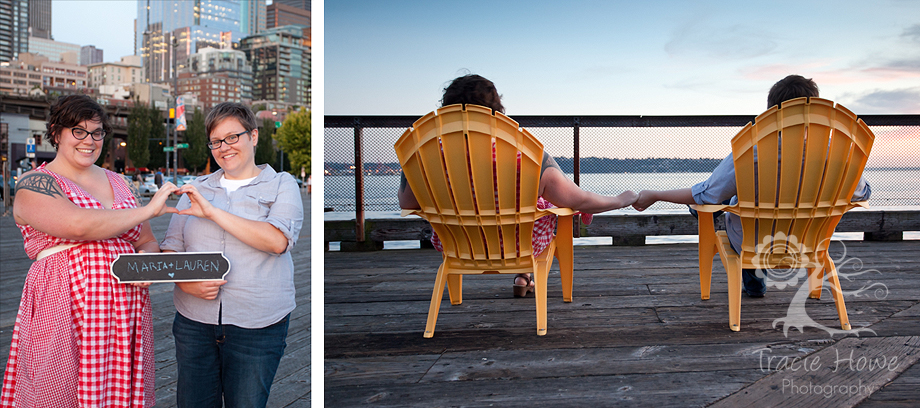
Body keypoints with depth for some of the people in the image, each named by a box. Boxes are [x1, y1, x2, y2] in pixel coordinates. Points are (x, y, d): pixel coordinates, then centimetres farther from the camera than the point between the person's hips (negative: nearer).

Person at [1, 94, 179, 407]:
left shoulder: (118, 184, 17)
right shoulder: (34, 184, -1)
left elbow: (147, 242, 19)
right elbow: (78, 225, -20)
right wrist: (148, 210, -13)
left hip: (125, 317, 5)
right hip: (62, 314, -5)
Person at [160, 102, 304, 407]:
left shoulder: (281, 185, 2)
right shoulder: (196, 189, 13)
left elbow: (278, 241, -16)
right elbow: (171, 248, 13)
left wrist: (212, 212, -15)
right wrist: (186, 282, -9)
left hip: (256, 326, -3)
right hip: (194, 321, 3)